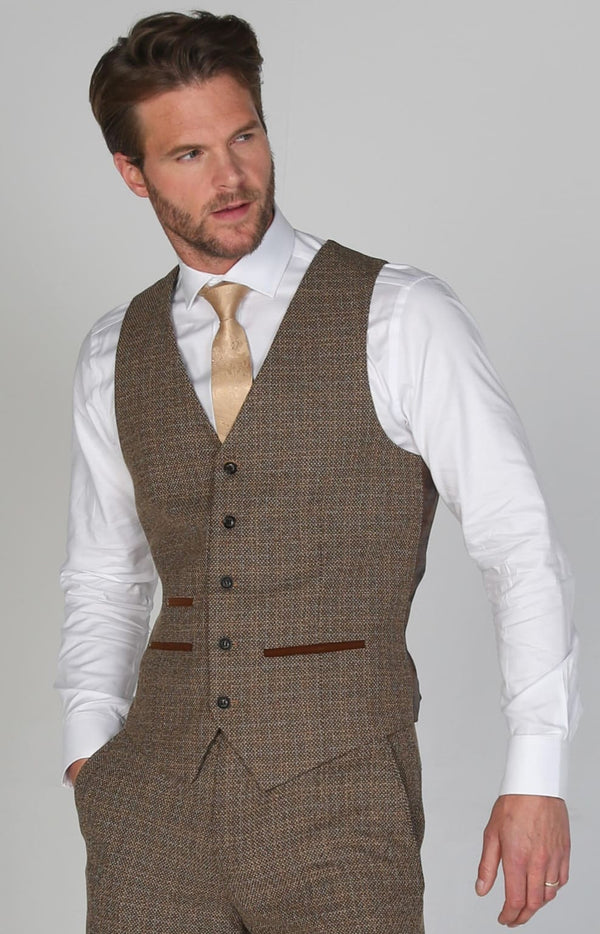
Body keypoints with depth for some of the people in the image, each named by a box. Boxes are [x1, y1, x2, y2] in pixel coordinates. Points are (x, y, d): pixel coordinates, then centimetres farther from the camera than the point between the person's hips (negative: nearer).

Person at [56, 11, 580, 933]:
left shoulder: (402, 319, -4)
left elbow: (522, 546, -4)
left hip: (338, 803, -3)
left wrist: (537, 778, -8)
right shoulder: (114, 356, 9)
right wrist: (90, 749, 5)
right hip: (156, 804, 4)